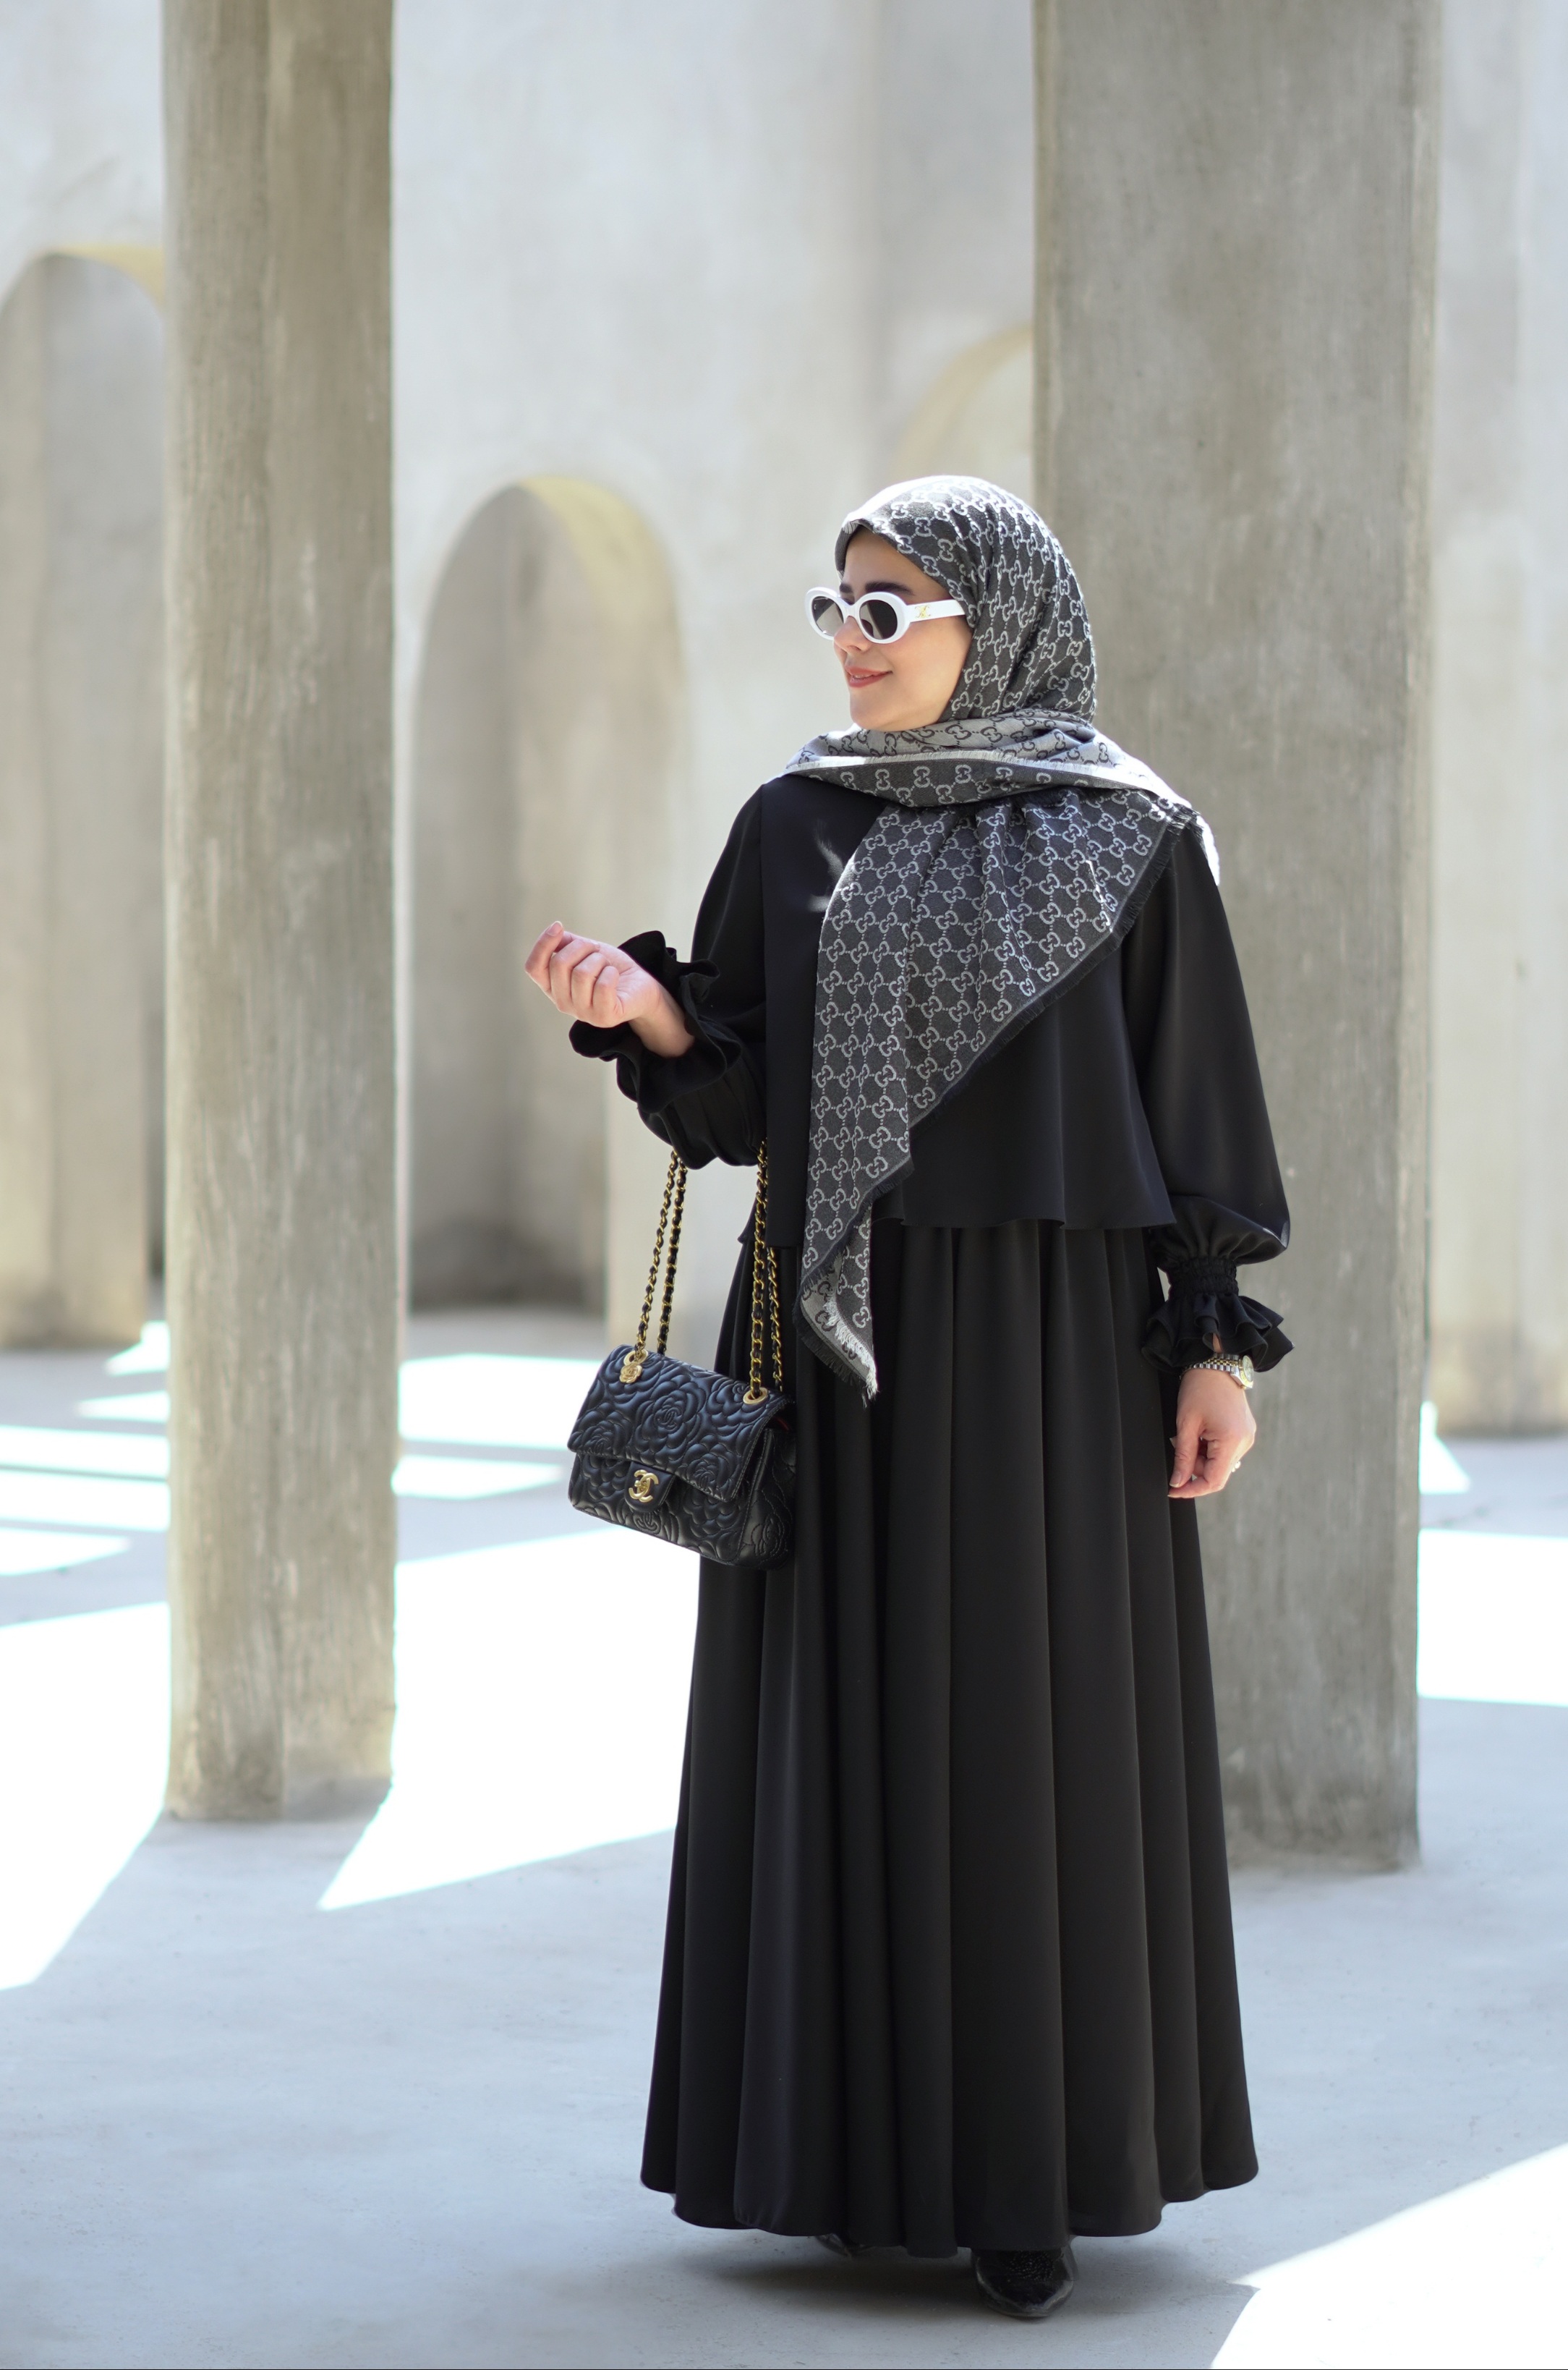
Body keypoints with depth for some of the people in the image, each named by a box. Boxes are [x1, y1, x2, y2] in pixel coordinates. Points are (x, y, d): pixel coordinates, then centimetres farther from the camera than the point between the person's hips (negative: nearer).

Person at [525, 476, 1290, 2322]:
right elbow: (742, 1091, 4)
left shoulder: (1131, 835, 0)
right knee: (856, 1714, 3)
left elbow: (1200, 1091, 0)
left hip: (1053, 1336, -2)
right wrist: (643, 1009, -17)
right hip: (846, 1335, 2)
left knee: (1042, 1723, -1)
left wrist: (1219, 1341, -5)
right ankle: (869, 2142, 13)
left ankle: (1037, 2166, 6)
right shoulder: (795, 827, 6)